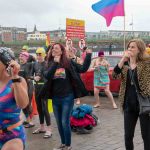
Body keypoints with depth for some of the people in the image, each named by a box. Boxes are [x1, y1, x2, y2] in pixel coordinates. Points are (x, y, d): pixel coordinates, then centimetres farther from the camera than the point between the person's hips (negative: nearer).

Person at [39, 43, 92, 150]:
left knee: (65, 122, -3)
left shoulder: (68, 62, -5)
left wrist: (88, 55, -10)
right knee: (59, 123, 14)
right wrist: (55, 63, -21)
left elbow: (83, 69, -4)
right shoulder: (50, 64, 3)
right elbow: (47, 76, -14)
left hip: (67, 97, -4)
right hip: (55, 98, 4)